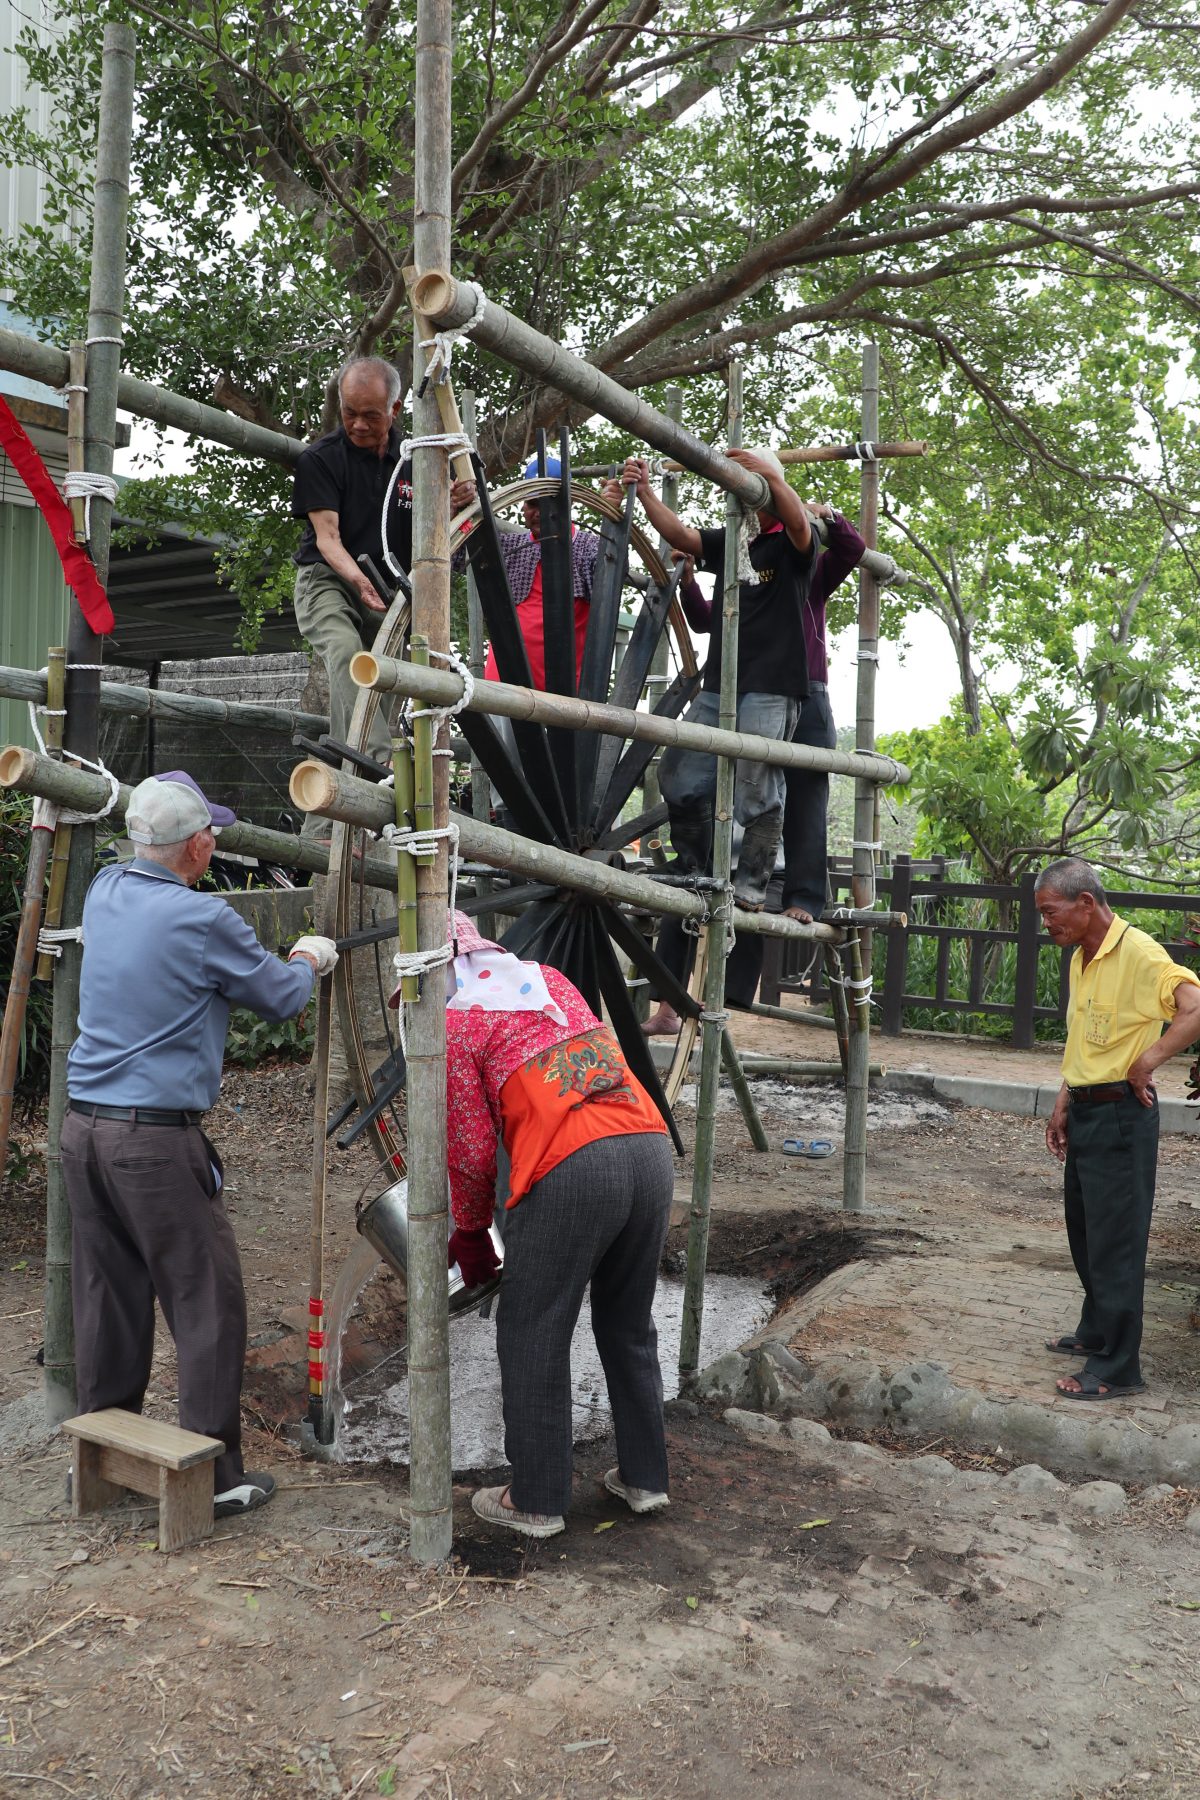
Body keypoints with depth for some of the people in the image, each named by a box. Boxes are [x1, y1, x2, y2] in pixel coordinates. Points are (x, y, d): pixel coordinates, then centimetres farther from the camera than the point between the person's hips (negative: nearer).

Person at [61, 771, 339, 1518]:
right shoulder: (202, 918, -14)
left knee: (107, 1295, 16)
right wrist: (308, 960, 21)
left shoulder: (105, 893, 7)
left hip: (84, 1125, 8)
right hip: (156, 1139, -8)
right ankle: (217, 1476, 8)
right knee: (207, 1303, 2)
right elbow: (281, 996, -1)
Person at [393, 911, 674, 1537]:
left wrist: (470, 1234, 19)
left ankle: (536, 1501, 22)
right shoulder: (548, 978, 22)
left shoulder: (452, 1024, 3)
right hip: (650, 1151, 7)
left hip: (570, 1172, -7)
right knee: (628, 1327, 22)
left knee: (533, 1338, 11)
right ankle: (644, 1476, 33)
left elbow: (472, 1153, 3)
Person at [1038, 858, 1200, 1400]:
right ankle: (1095, 1332, 38)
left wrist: (1146, 1062, -24)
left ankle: (1116, 1369, 8)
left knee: (1114, 1240, -2)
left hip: (1121, 1115, -10)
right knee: (1084, 1231, 21)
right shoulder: (1081, 959, 11)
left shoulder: (1137, 953, -19)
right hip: (1086, 1112, 10)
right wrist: (1064, 1104, 17)